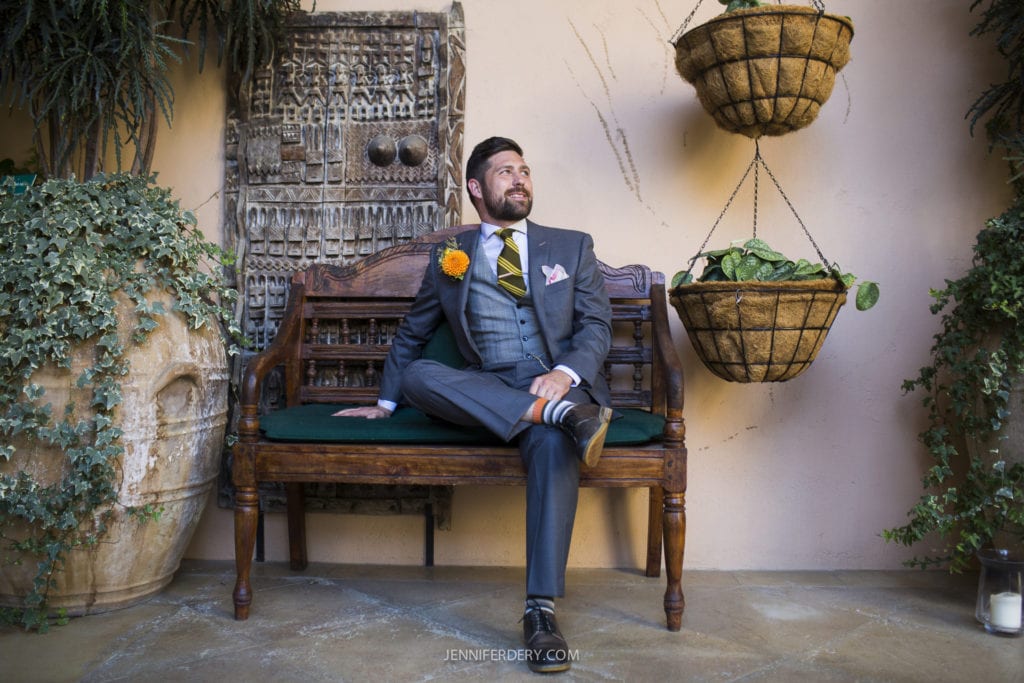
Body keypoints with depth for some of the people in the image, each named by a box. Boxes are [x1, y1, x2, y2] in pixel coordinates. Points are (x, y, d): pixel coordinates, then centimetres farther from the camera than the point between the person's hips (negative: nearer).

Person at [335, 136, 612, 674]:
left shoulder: (573, 247, 15)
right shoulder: (449, 257, 16)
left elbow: (596, 327, 5)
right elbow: (411, 334, 25)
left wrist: (564, 374, -16)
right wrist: (386, 402, 21)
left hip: (561, 383, -1)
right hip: (486, 390, 2)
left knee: (553, 441, -36)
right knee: (419, 375, -29)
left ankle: (541, 609, -32)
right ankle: (567, 414, -37)